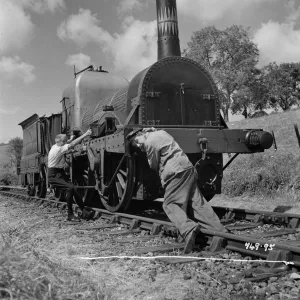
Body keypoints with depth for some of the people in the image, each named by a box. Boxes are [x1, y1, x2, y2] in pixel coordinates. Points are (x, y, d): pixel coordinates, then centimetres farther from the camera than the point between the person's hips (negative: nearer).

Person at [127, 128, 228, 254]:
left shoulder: (149, 142, -4)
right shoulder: (161, 132, 21)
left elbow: (154, 165, 3)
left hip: (176, 171, -8)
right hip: (188, 167, 8)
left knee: (170, 204, -5)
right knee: (198, 202, 8)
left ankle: (188, 229, -29)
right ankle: (221, 231, 4)